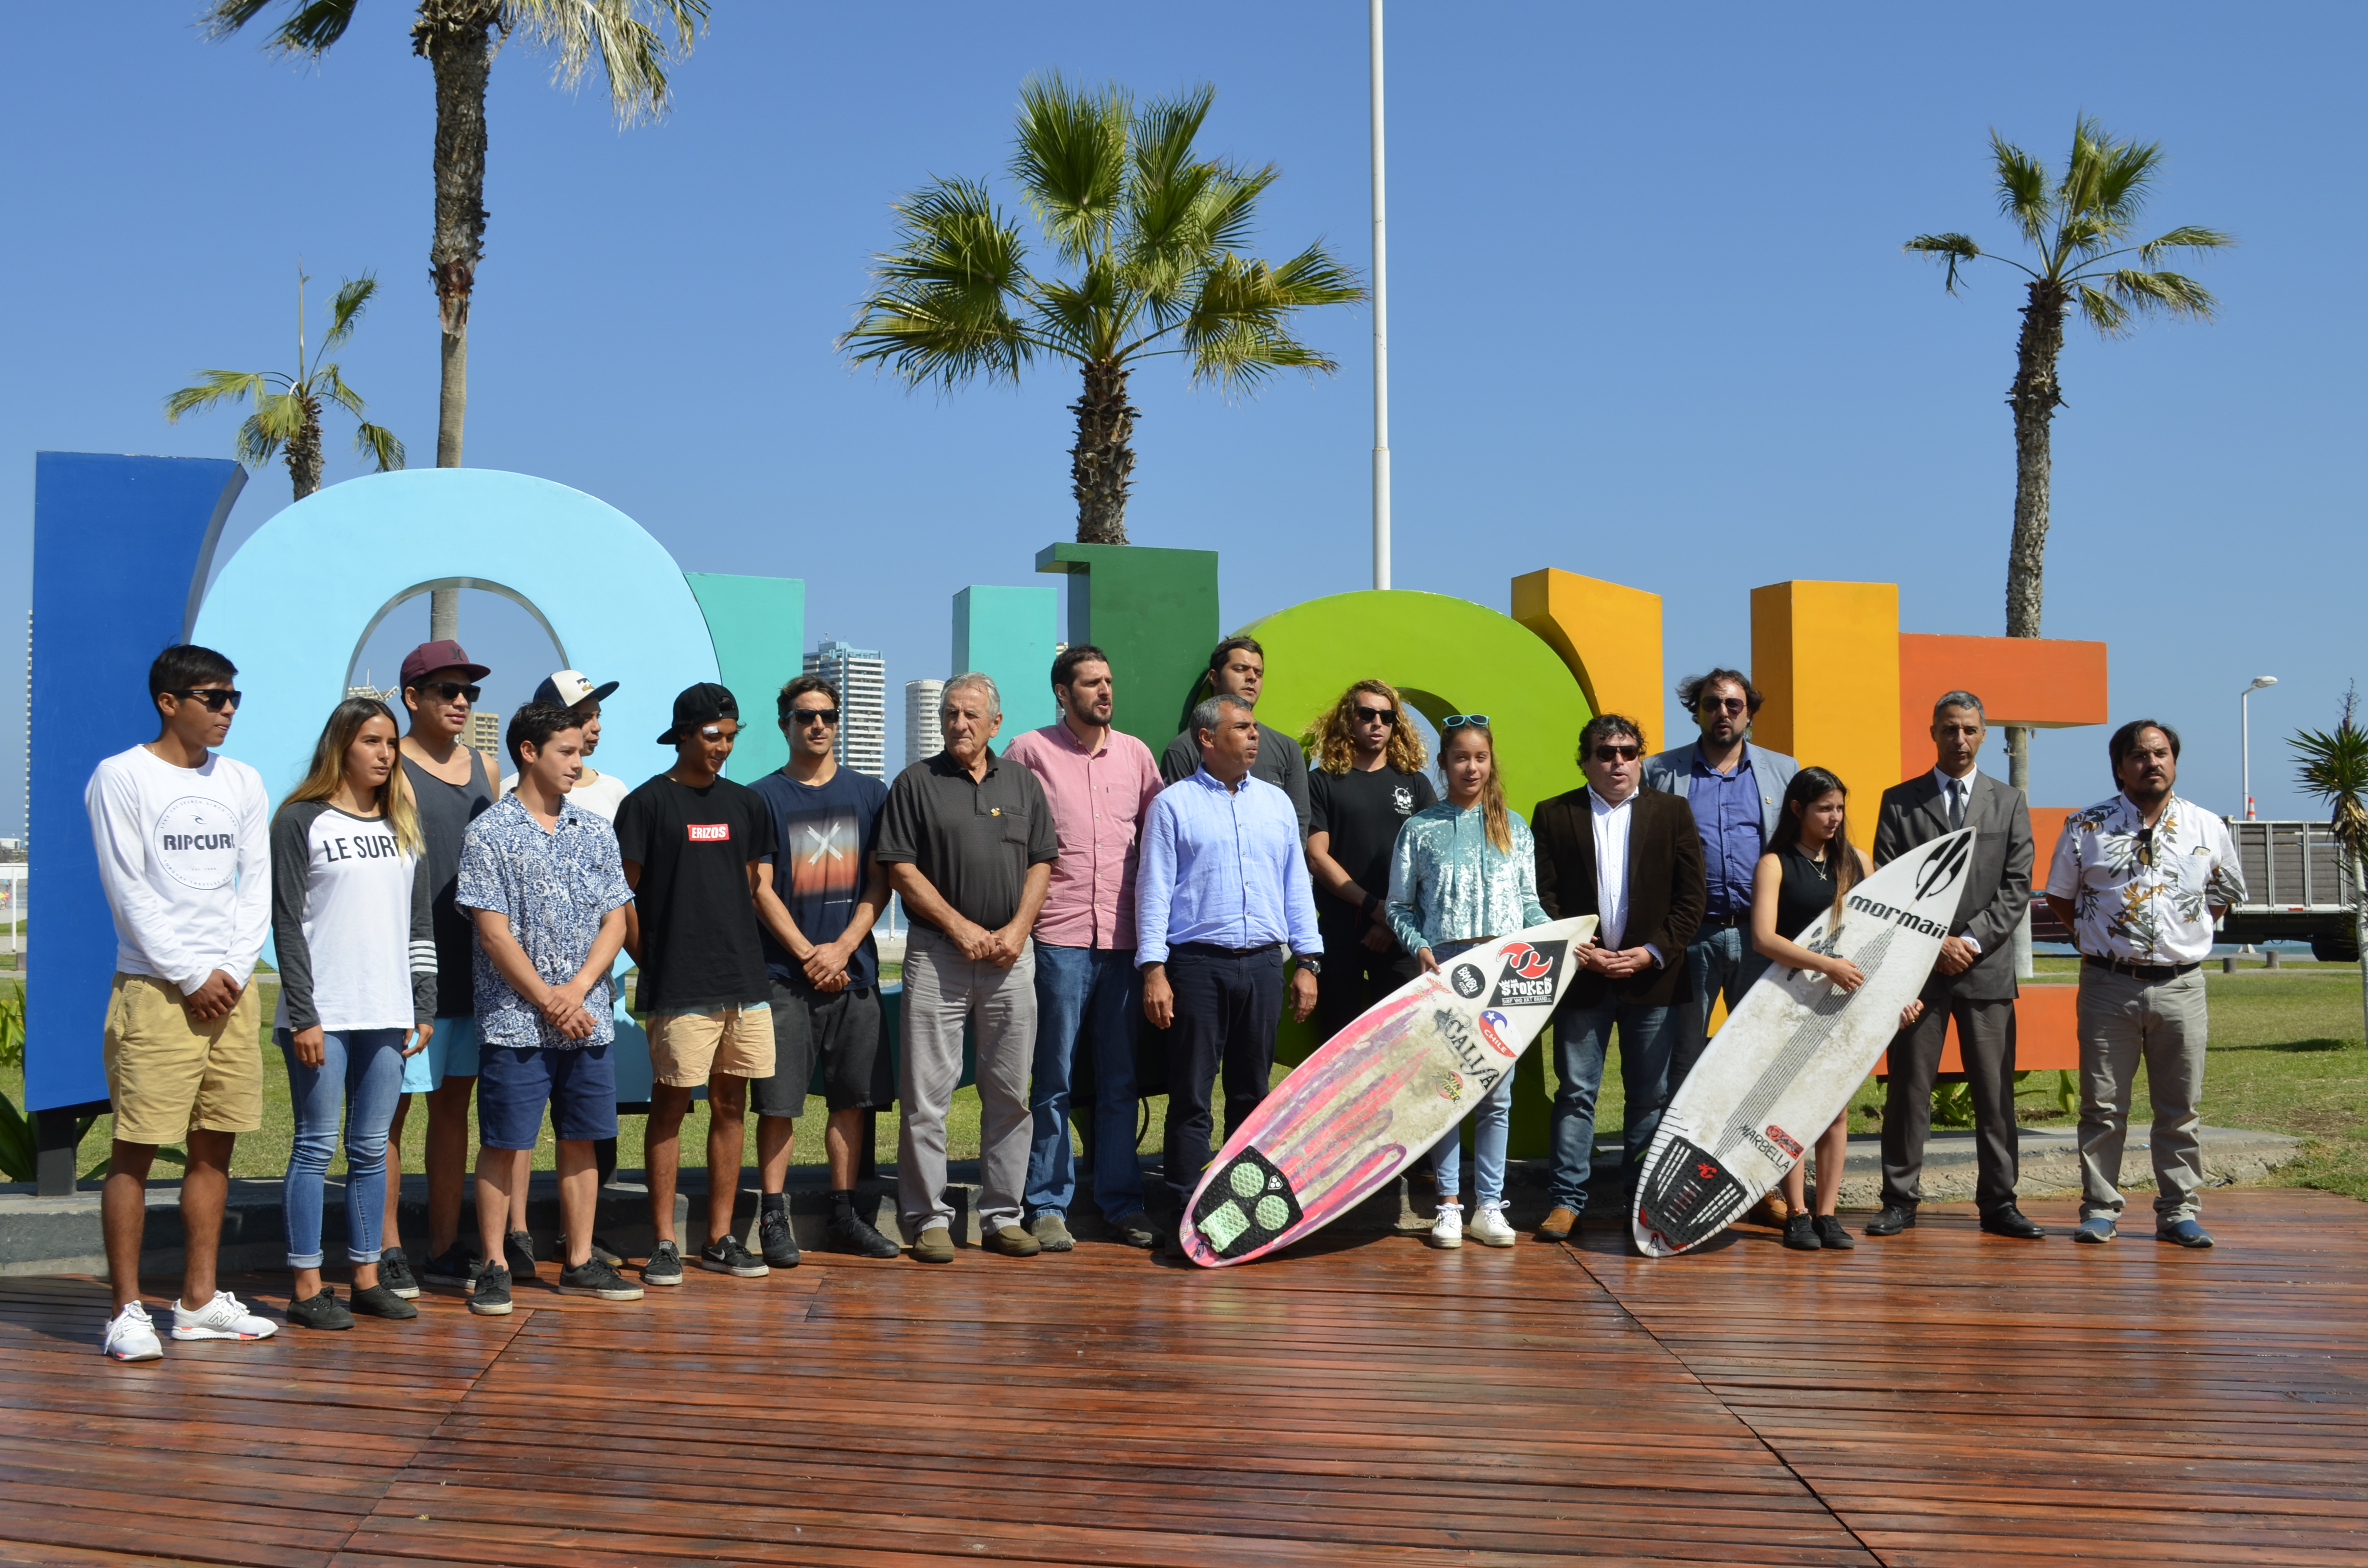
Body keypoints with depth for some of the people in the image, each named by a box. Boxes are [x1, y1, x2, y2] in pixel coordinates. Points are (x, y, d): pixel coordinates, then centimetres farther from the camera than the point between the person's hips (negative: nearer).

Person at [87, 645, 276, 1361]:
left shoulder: (242, 782, 13)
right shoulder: (120, 777, -3)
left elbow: (256, 886, 11)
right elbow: (130, 893, -7)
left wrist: (233, 970, -2)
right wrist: (192, 977, -10)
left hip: (231, 989, 6)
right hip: (154, 988, -5)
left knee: (214, 1147, 8)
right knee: (135, 1151, -3)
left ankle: (199, 1302, 16)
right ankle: (128, 1310, 3)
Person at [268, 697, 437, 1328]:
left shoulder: (403, 827, 15)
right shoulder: (301, 821, -1)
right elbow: (287, 925, -6)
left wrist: (423, 1009, 10)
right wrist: (303, 1015, -11)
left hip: (387, 1016, 5)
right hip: (322, 1015, -5)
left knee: (371, 1149, 8)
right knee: (316, 1146, -1)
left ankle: (366, 1277, 14)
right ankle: (307, 1287, 5)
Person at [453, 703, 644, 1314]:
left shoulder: (595, 833, 10)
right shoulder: (489, 834, -4)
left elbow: (615, 921, 6)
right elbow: (493, 931, -9)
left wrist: (577, 990, -7)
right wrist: (548, 1000, -11)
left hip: (589, 1019, 5)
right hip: (515, 1020, -5)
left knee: (581, 1139, 9)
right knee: (504, 1143, -1)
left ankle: (580, 1261, 18)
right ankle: (494, 1267, 8)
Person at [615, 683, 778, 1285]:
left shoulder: (746, 805, 13)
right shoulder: (648, 803, -3)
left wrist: (749, 955, 12)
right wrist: (651, 961, -2)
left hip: (746, 982, 5)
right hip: (680, 988, -5)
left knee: (731, 1105, 8)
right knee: (670, 1105, -1)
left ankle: (721, 1239, 15)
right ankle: (664, 1242, 6)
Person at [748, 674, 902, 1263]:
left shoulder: (868, 793, 9)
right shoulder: (763, 797, 1)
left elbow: (879, 883, 5)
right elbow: (760, 890, -3)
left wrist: (841, 949, -7)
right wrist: (807, 953, -10)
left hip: (853, 969, 3)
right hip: (784, 972, -3)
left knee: (851, 1097, 6)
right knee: (778, 1101, -3)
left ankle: (845, 1215, 16)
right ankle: (773, 1219, 5)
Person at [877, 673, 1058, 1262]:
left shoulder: (1022, 783, 12)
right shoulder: (916, 783, 1)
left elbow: (1042, 864, 10)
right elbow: (900, 868, -4)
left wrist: (1016, 930, -4)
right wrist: (961, 928, -9)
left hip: (1011, 957, 3)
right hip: (936, 954, -3)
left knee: (1009, 1091, 6)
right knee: (927, 1092, -3)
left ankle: (1002, 1215, 15)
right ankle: (929, 1218, 6)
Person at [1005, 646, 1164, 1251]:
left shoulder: (1136, 754, 12)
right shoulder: (1030, 751, 1)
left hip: (1124, 939, 3)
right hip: (1059, 936, -3)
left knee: (1120, 1081, 8)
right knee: (1054, 1080, 1)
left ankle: (1122, 1201, 16)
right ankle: (1048, 1205, 9)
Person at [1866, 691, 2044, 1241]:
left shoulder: (2009, 802, 11)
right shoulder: (1899, 801, 8)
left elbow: (2017, 885, 4)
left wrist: (1973, 939, -8)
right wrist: (1934, 942, -8)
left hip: (1987, 965, 1)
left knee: (1995, 1092, 2)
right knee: (1908, 1088, 0)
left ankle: (1998, 1203, 9)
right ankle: (1900, 1201, 7)